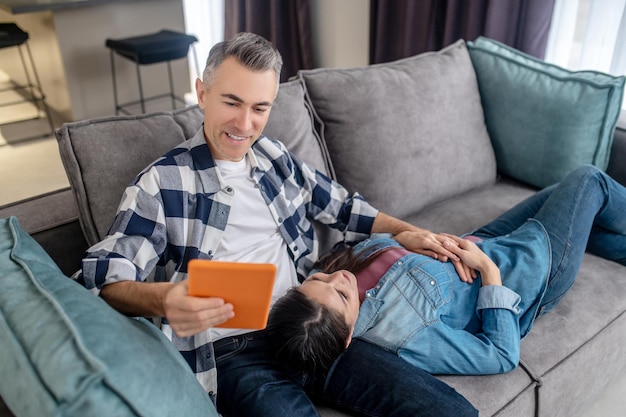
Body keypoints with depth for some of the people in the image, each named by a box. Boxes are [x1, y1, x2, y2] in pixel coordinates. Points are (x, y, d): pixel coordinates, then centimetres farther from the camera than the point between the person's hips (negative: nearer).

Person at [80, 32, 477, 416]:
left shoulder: (276, 157, 14)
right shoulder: (163, 182, -3)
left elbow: (340, 205, 26)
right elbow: (105, 277, -11)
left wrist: (404, 230, 15)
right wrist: (160, 299, -32)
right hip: (234, 353, -4)